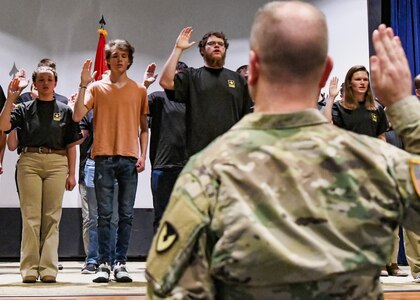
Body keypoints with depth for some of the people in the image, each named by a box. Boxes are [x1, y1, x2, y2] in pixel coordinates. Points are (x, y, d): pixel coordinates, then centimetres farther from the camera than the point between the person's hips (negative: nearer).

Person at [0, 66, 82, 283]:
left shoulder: (64, 110, 14)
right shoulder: (24, 109, 12)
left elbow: (71, 145, 11)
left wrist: (71, 174, 5)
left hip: (57, 163, 1)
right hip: (29, 161, 0)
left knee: (52, 217, 0)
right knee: (30, 217, -2)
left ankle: (48, 268, 4)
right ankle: (29, 268, 2)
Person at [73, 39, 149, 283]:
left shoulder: (139, 90, 11)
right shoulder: (97, 87, 8)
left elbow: (144, 127, 14)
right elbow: (77, 116, -4)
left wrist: (143, 155, 2)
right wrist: (83, 84, -8)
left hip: (129, 159, 1)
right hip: (104, 157, -1)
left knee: (127, 214, 2)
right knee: (104, 214, 0)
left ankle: (121, 263, 9)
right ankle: (104, 264, 6)